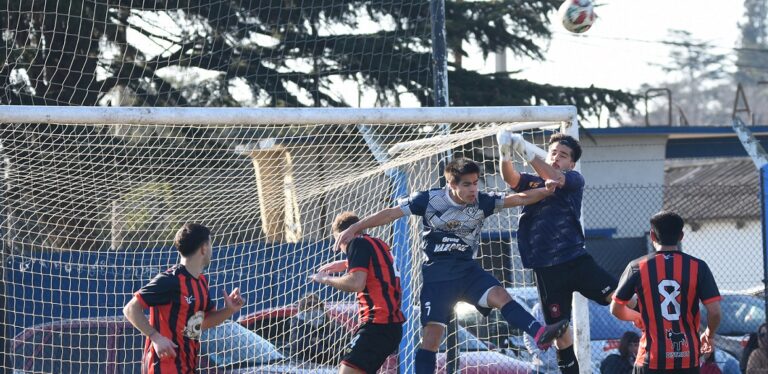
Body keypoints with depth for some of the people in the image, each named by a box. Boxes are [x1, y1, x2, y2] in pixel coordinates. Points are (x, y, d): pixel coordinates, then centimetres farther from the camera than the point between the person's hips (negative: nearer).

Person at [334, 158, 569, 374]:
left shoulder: (481, 202, -3)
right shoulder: (430, 200, -9)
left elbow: (519, 198, -5)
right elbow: (391, 214, -5)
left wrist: (546, 190, -22)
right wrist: (355, 228, -7)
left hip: (468, 269, 2)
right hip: (437, 273, -2)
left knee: (499, 295, -24)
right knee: (432, 333, -7)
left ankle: (540, 335, -40)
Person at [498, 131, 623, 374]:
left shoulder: (575, 180, 4)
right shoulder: (532, 183, 11)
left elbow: (555, 178, -18)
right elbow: (510, 178, -10)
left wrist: (528, 153, -30)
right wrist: (505, 154, -32)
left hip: (576, 260, -2)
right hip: (546, 269, 2)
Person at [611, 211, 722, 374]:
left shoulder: (637, 267, -2)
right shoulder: (698, 267, -3)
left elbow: (616, 309, 7)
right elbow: (714, 311, -7)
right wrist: (709, 335, 15)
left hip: (652, 360, -1)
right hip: (688, 359, 1)